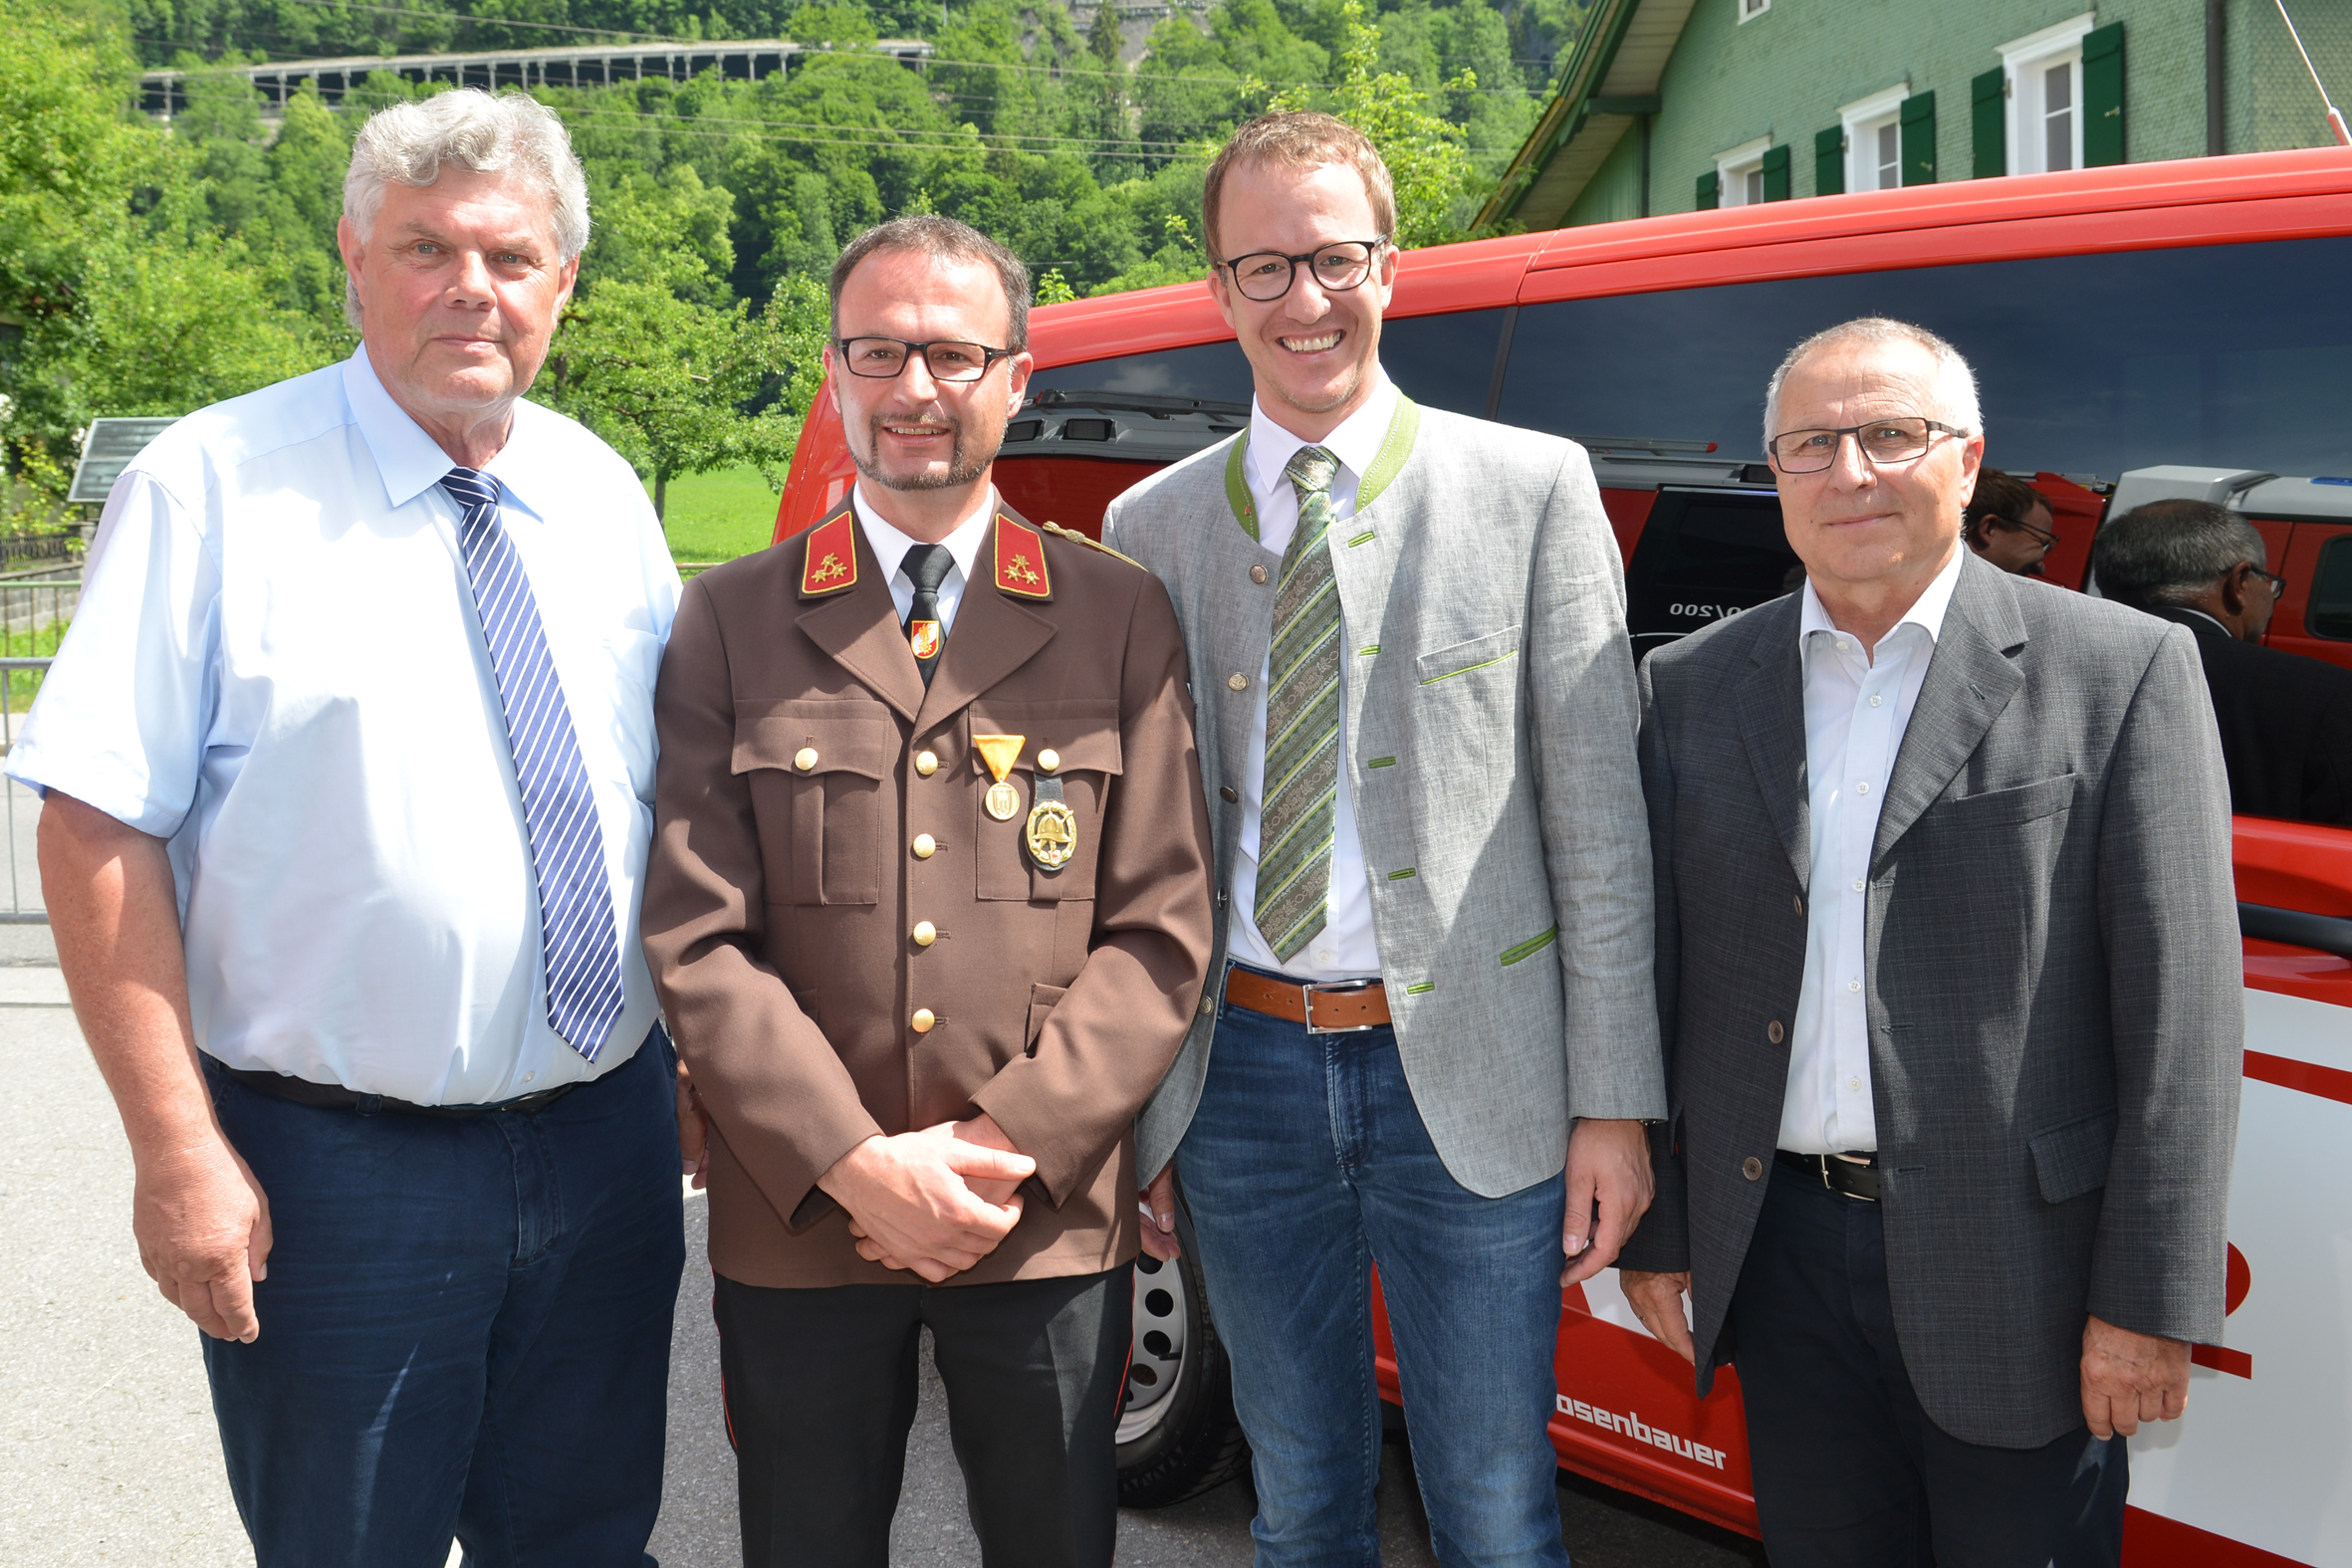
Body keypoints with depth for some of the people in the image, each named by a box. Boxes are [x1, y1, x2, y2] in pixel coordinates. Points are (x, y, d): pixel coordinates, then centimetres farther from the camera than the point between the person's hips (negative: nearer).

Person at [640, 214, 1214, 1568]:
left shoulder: (1120, 620, 2)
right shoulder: (730, 625, 1)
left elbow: (1162, 927, -2)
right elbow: (695, 937, -5)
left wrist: (1007, 1146, -13)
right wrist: (856, 1166, -15)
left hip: (1049, 1223, 0)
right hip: (797, 1232, 0)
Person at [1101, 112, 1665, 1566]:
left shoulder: (1531, 487, -2)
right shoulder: (1152, 526, 6)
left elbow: (1599, 818, -3)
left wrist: (1613, 1105, -6)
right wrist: (1134, 1115, 8)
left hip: (1469, 1078, -2)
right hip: (1241, 1076, 3)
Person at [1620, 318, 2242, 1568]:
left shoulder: (2123, 671, -5)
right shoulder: (1690, 689, 5)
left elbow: (2181, 1008, -7)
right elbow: (1655, 981, 8)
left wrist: (2150, 1303, -10)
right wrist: (1654, 1231, 7)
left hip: (2015, 1274, -3)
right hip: (1782, 1262, 3)